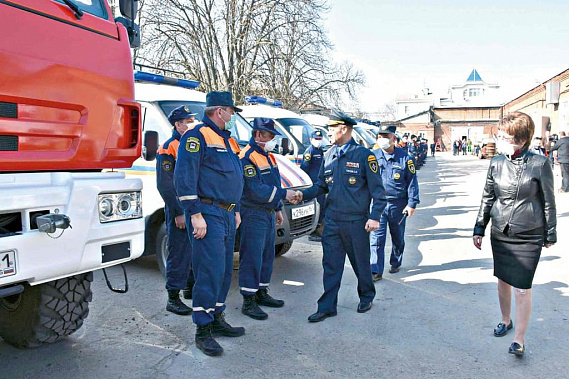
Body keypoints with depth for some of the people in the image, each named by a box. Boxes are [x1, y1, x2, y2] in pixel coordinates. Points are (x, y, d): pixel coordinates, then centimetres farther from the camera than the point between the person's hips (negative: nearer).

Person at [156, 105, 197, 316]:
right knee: (179, 253, -4)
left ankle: (191, 287, 31)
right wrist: (178, 212, -17)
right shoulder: (168, 149, -8)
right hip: (180, 212, -8)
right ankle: (173, 298, 6)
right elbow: (165, 185, -14)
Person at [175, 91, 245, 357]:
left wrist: (236, 211, 23)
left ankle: (217, 319, 26)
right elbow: (184, 178, -16)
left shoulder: (228, 140, 21)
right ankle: (203, 330, 1)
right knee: (210, 271, -9)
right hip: (208, 215, -9)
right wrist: (195, 214, -20)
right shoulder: (197, 136, -8)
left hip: (228, 216, 9)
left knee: (224, 271, 13)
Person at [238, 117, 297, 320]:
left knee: (267, 255, 16)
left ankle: (262, 293, 29)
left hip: (268, 214, 10)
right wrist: (284, 194, -18)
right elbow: (256, 190, -23)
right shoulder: (247, 157, -15)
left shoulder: (267, 156, 16)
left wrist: (278, 209, 22)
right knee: (252, 257, -6)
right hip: (253, 215, -10)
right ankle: (248, 301, 2)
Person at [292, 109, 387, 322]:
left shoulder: (364, 155, -8)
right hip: (331, 220, 4)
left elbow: (377, 189, -6)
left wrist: (375, 216, -12)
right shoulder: (329, 156, 9)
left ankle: (366, 298, 35)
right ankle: (327, 307, 13)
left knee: (361, 263, 12)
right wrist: (304, 194, -4)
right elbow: (321, 185, 13)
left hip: (356, 222, -4)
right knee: (331, 264, 6)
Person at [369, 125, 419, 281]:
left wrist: (412, 203, -5)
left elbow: (412, 181, 0)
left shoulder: (405, 158, -3)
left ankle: (396, 263, 36)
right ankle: (376, 271, -1)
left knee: (398, 237, 16)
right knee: (376, 238, -5)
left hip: (398, 204, 0)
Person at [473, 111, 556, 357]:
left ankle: (519, 339, 13)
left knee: (522, 288, -3)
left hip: (529, 236, -4)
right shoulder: (496, 163, 0)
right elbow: (487, 198, 8)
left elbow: (548, 201, 0)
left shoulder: (539, 164, -9)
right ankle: (506, 320, 40)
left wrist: (550, 234, 4)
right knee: (503, 280, 17)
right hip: (500, 233, 4)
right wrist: (479, 229, 9)